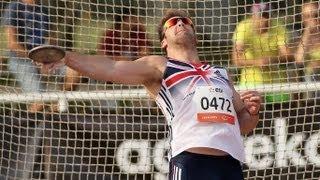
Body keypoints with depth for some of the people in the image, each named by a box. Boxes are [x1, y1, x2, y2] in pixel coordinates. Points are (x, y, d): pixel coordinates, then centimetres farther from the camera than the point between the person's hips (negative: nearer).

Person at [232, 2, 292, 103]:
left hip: (277, 82, 2)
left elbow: (288, 56, -7)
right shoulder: (243, 28, -8)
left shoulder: (278, 29, -4)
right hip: (251, 83, -2)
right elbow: (236, 59, -13)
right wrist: (256, 62, -29)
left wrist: (273, 60, -27)